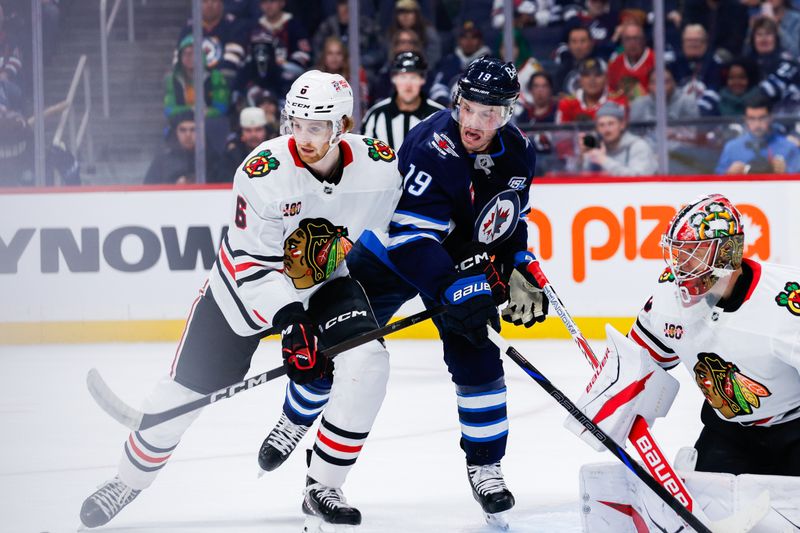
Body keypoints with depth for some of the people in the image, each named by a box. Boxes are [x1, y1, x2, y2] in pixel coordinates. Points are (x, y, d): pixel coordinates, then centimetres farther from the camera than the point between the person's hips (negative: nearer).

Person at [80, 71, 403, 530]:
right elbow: (253, 264, -24)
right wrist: (291, 324, -32)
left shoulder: (380, 166, -19)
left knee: (366, 363, -23)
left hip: (329, 285, 2)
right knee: (185, 390, 1)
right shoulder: (264, 172, -29)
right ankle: (129, 481, 26)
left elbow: (388, 232, 2)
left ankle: (324, 489, -9)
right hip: (249, 284, -2)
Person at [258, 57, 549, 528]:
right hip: (391, 249, -4)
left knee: (476, 358, -9)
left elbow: (512, 220, 7)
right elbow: (411, 237, -37)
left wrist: (520, 272, -6)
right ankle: (296, 421, 27)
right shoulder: (432, 148, -33)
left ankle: (485, 468, 5)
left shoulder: (519, 153, -13)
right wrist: (455, 289, -44)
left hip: (464, 259, 4)